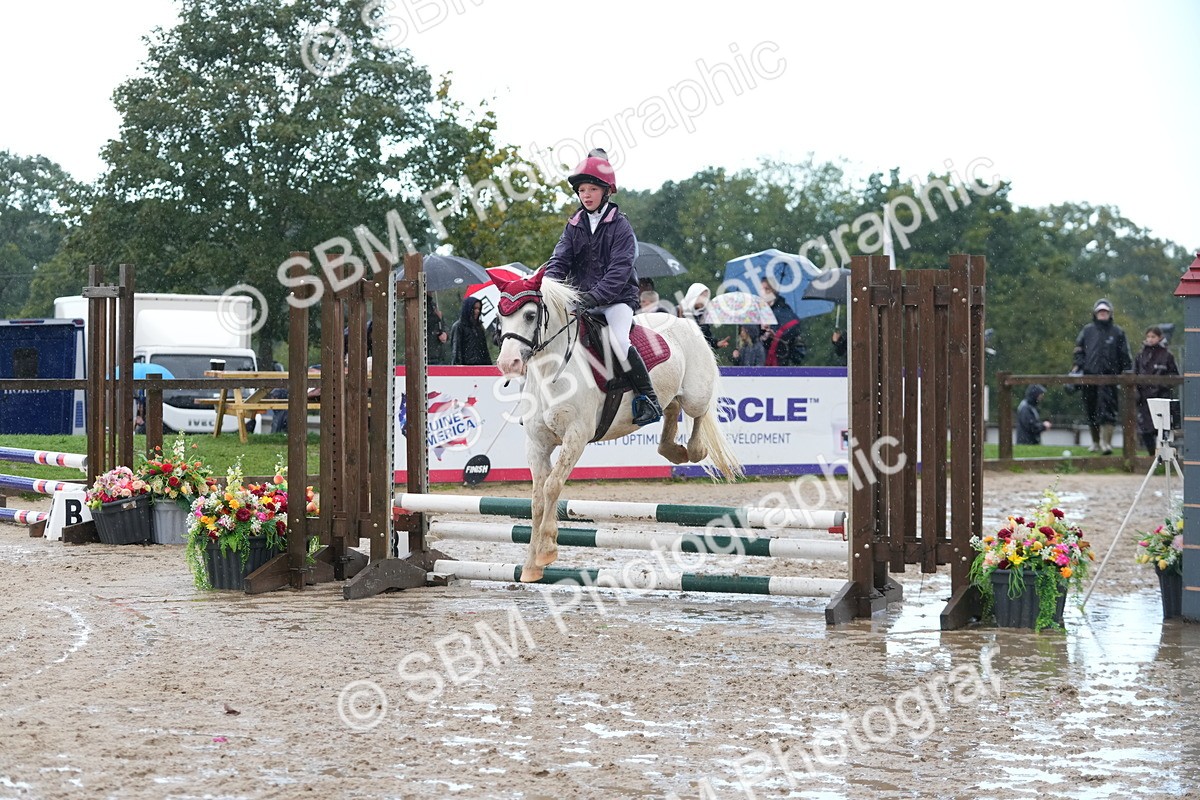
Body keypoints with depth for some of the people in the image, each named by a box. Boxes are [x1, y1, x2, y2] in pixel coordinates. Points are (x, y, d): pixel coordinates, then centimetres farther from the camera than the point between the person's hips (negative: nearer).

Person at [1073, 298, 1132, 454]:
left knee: (1106, 410, -13)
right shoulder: (1087, 330, 11)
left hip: (1108, 377, -3)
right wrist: (1079, 365, 3)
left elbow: (1125, 356, 8)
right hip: (1089, 376, 3)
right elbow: (1078, 350, 17)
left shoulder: (1117, 332, 6)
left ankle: (1106, 443, -16)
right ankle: (1095, 442, 25)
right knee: (1091, 411, 11)